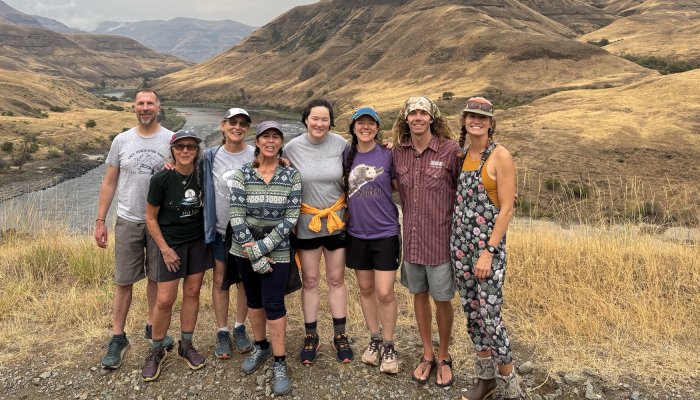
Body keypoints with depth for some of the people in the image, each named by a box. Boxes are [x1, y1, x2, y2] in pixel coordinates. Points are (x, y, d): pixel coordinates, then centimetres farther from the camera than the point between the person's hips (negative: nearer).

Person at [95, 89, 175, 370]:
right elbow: (109, 184, 5)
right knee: (123, 281, 5)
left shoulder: (172, 140, -3)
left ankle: (153, 326, 31)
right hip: (128, 221, 1)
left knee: (157, 278, 13)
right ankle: (118, 338, 18)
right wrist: (100, 221, 2)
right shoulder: (121, 140, 1)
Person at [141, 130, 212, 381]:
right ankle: (156, 350, 19)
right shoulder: (161, 179, -14)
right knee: (165, 300, -2)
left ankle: (186, 345, 25)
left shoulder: (202, 176, -5)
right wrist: (165, 248, -11)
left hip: (198, 242, 3)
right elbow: (151, 218, -6)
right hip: (171, 244, -3)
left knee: (192, 293, 9)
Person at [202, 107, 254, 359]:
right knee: (220, 281, 7)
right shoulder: (210, 157, -1)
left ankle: (240, 328, 30)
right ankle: (222, 332, 24)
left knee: (245, 281, 11)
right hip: (220, 229, 0)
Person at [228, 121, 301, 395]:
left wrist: (262, 247, -17)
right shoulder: (242, 174, -5)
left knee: (274, 304, -2)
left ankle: (280, 363, 13)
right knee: (254, 300, 16)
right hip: (245, 250, 2)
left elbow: (290, 218, -11)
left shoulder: (292, 176, -6)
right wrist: (254, 256, -15)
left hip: (277, 251, -2)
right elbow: (236, 216, -10)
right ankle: (261, 347, 38)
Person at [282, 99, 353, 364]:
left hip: (336, 220, 0)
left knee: (336, 279, 11)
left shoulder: (341, 144, -7)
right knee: (309, 280, 10)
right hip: (306, 222, 0)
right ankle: (311, 336, 26)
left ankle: (340, 336, 26)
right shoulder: (292, 147, -7)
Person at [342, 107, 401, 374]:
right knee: (365, 289, 13)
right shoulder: (346, 155, 3)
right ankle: (374, 339, 31)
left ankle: (388, 347, 17)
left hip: (385, 232, -3)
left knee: (384, 293, -3)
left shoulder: (387, 155, -5)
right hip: (356, 233, 3)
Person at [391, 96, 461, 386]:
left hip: (440, 239, -4)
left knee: (442, 299, 9)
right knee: (419, 294, 16)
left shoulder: (450, 150, -12)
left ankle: (443, 357, 32)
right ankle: (427, 355, 35)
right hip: (411, 238, 4)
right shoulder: (398, 152, 0)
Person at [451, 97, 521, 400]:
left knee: (489, 316, -5)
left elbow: (507, 208, -13)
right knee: (471, 313, 13)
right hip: (460, 242, 6)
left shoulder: (500, 156, -10)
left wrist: (488, 251, -17)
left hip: (489, 244, -6)